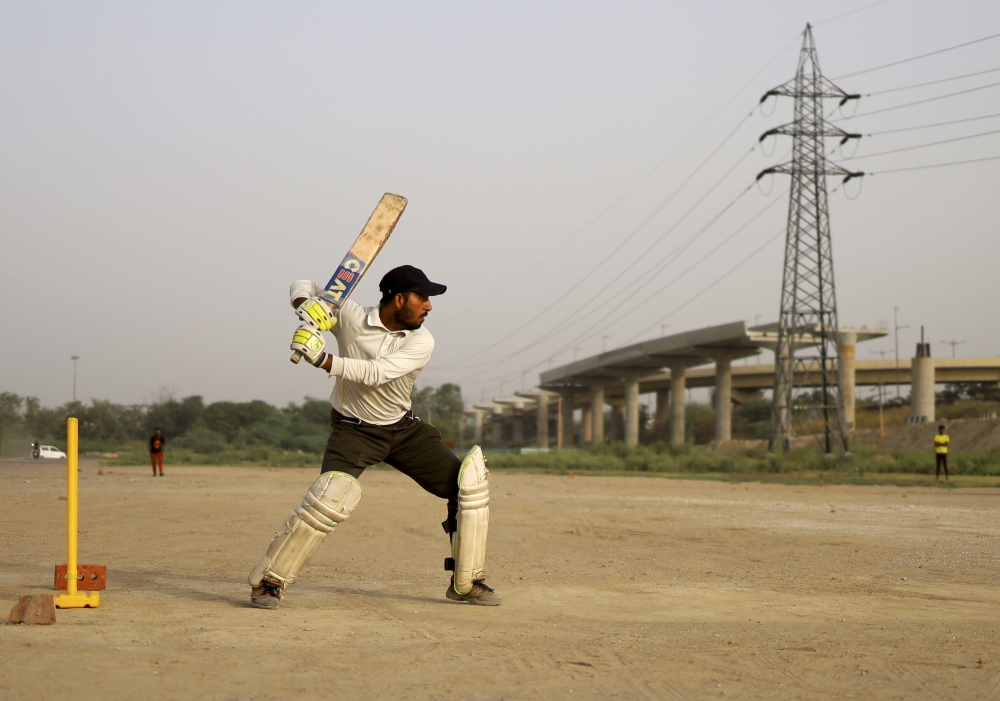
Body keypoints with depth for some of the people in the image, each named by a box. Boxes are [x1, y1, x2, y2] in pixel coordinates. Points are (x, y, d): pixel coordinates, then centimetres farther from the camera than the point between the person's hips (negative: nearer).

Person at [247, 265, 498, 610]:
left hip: (403, 428, 4)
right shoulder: (350, 315, -14)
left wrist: (322, 358, -38)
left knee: (469, 481, -3)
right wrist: (306, 305, -24)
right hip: (354, 428, -4)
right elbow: (303, 287, 0)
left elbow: (375, 373, -27)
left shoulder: (421, 341, -12)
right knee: (332, 495, -29)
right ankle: (269, 582, -17)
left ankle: (466, 583, 9)